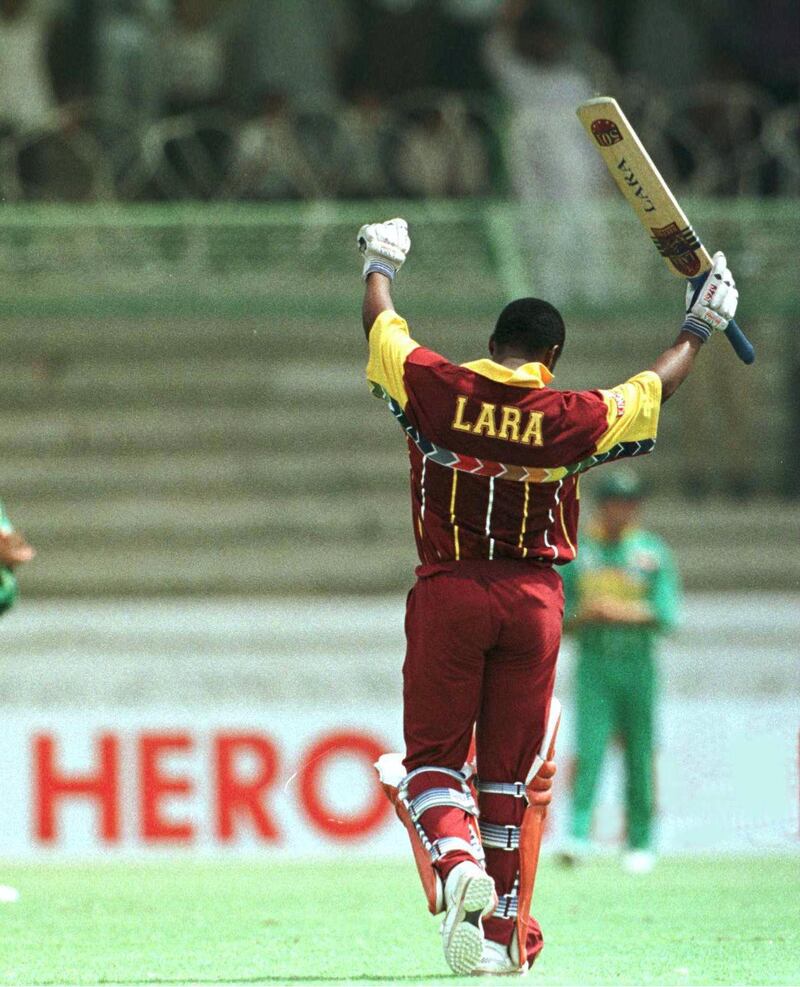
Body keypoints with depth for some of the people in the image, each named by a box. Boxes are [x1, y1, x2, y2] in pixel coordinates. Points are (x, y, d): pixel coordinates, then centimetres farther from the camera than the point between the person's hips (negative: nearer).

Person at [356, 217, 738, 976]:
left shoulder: (435, 387, -5)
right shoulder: (571, 417, -5)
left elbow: (380, 326, 13)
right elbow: (656, 387, 11)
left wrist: (380, 268, 33)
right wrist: (699, 328, 28)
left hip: (448, 594, -1)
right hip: (534, 598, 1)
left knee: (434, 756, 5)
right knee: (509, 769, 10)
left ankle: (456, 864, -24)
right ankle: (500, 934, 11)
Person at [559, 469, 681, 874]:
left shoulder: (653, 553, 5)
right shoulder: (575, 552, 7)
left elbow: (666, 614, -4)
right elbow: (554, 616, 8)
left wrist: (621, 612, -18)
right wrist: (583, 616, -13)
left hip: (637, 662, 1)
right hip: (594, 663, -1)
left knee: (640, 755, 2)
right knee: (588, 748, -15)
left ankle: (640, 844, 9)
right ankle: (578, 836, -23)